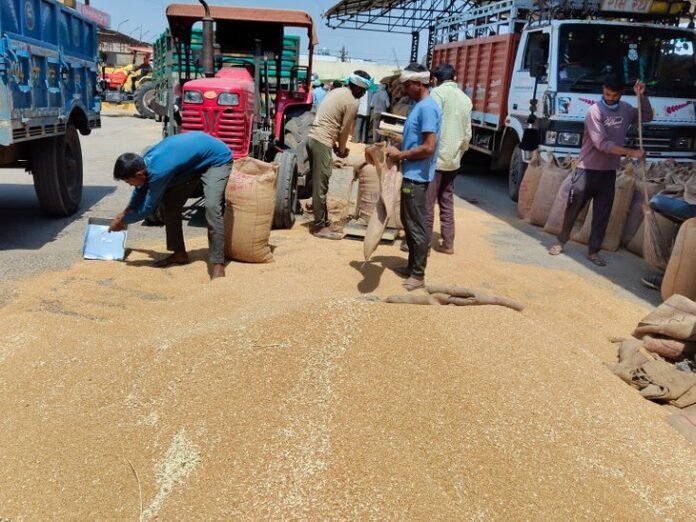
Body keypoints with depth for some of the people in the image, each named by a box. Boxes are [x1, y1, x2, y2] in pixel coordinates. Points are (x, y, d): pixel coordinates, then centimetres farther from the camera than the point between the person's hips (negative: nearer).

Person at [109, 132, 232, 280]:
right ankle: (180, 254, 15)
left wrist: (123, 221, -2)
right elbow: (140, 189, 16)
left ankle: (218, 265, -27)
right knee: (171, 203, 4)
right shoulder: (146, 161, -8)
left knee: (211, 207, -28)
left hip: (217, 159, -9)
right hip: (195, 159, 9)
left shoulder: (159, 171, -33)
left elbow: (147, 208, -18)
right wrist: (125, 213, 27)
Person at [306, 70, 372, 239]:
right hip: (322, 142, -10)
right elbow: (344, 130, -5)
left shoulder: (336, 92, 19)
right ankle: (320, 226, 3)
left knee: (318, 184, 14)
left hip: (313, 137, 10)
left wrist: (334, 145, 20)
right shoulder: (352, 103, -9)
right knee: (321, 186, -4)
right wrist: (341, 150, 11)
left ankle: (322, 221, 22)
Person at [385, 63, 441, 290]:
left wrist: (401, 154, -15)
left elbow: (428, 147, -23)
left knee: (416, 226, -3)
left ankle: (418, 275, 4)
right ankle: (413, 266, 28)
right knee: (408, 222, 17)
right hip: (410, 174, 10)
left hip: (416, 176, -10)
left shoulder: (427, 108, -18)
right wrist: (398, 149, 7)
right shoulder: (419, 106, 13)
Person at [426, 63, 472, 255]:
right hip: (453, 159, 7)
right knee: (447, 202, 13)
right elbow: (467, 133, 12)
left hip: (435, 157, -7)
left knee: (427, 202, -1)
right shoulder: (465, 98, 12)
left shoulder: (438, 92, -7)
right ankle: (448, 243, 16)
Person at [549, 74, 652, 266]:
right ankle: (561, 242, 24)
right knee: (573, 209, 5)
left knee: (602, 215, 5)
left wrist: (641, 95, 5)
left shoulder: (625, 109, 5)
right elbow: (602, 144, -22)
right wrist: (631, 152, -23)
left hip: (609, 172, 5)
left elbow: (647, 116, 21)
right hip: (587, 169, -5)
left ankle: (593, 251, 13)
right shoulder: (595, 111, -15)